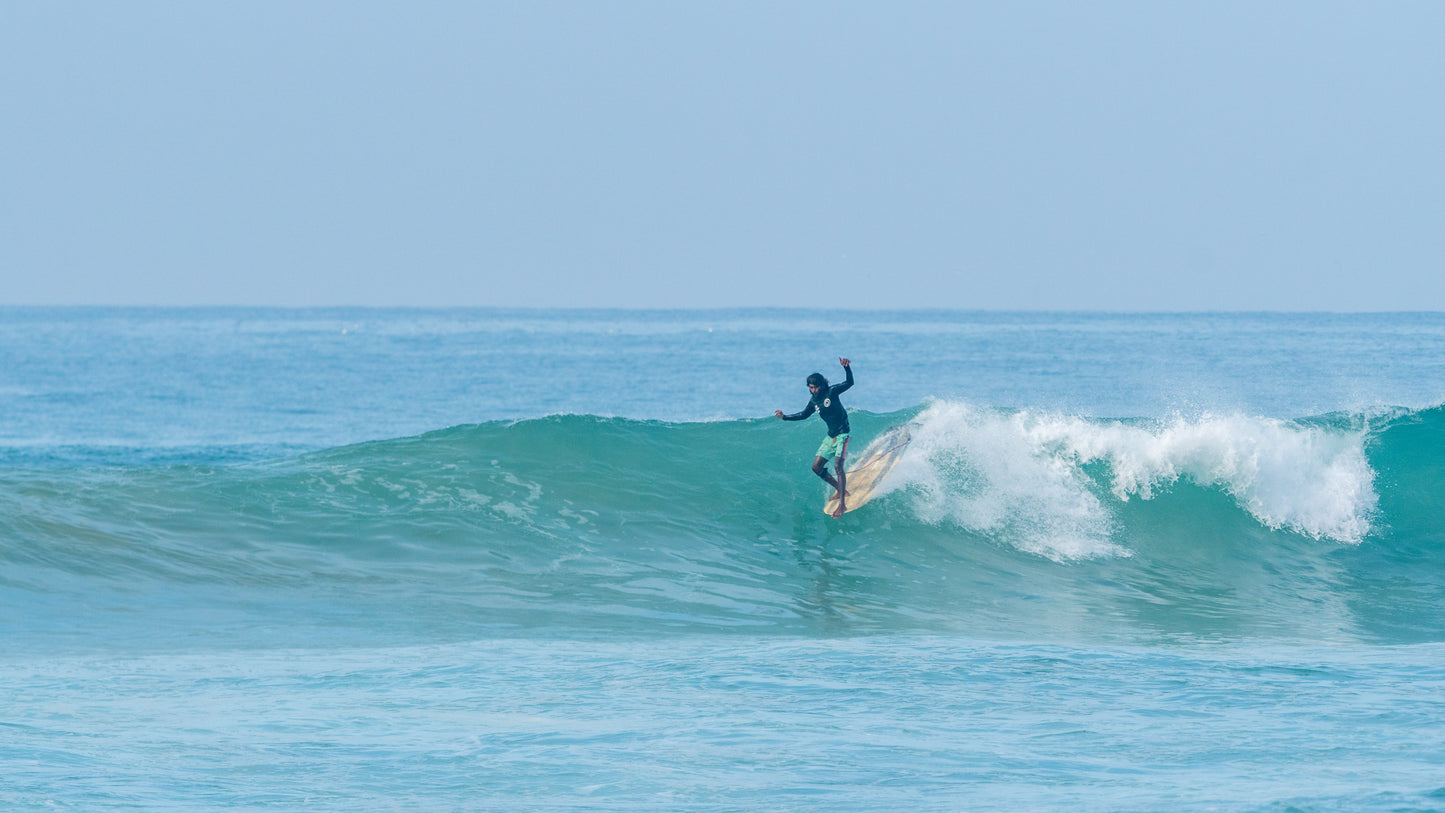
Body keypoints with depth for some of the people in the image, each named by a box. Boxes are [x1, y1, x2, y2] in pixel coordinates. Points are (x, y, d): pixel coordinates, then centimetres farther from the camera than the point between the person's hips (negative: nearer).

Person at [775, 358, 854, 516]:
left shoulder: (831, 392, -14)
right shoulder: (814, 401, 5)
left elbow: (849, 383, -26)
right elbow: (804, 414, 21)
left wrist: (847, 368, -45)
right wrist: (785, 417, 14)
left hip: (843, 433, -8)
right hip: (831, 436, 8)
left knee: (838, 466, -21)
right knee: (816, 467, 7)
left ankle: (842, 503, -24)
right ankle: (841, 490, 22)